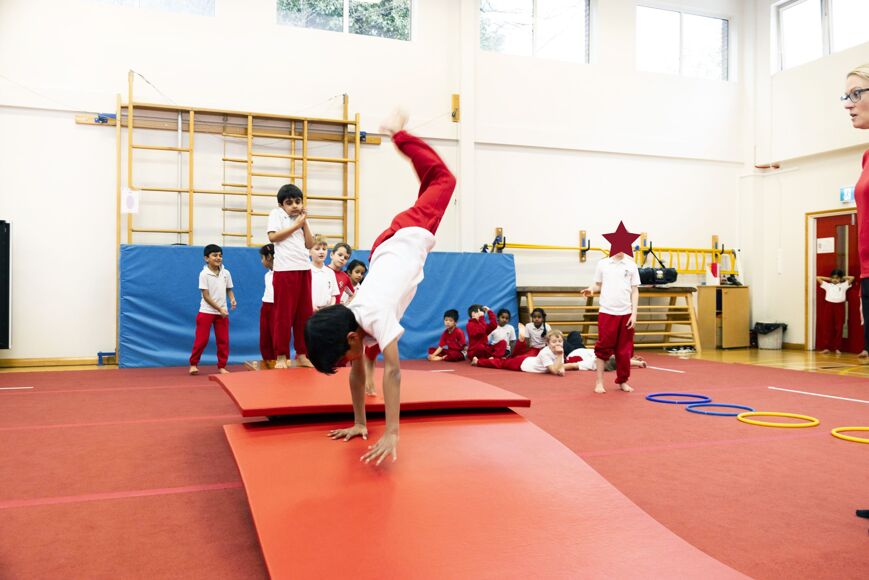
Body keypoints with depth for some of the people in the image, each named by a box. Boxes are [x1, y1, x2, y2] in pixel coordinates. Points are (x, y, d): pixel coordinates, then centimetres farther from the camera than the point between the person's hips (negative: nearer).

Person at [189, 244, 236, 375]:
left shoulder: (226, 273, 3)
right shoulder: (204, 274, -9)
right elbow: (206, 296, -12)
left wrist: (232, 299, -10)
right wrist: (219, 309, -17)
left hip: (222, 312, 4)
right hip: (206, 311, -4)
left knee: (223, 340, 4)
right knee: (201, 340, 0)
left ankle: (222, 366, 13)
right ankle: (193, 364, 16)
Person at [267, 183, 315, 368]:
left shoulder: (301, 219, 19)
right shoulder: (276, 214, 4)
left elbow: (310, 244, 11)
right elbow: (273, 236, -12)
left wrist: (304, 223, 3)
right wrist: (296, 225, -6)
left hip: (304, 269, 6)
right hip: (285, 270, -6)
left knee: (304, 314, 5)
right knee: (283, 314, -4)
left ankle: (301, 355, 12)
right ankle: (281, 356, 2)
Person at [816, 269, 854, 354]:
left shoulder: (843, 285, 11)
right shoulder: (827, 285, 13)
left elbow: (852, 278, 5)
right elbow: (818, 278, 14)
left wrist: (843, 278, 15)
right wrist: (829, 279, 16)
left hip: (839, 307, 0)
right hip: (829, 306, 1)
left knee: (838, 328, 1)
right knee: (827, 327, -1)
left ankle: (837, 348, 6)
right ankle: (826, 347, 1)